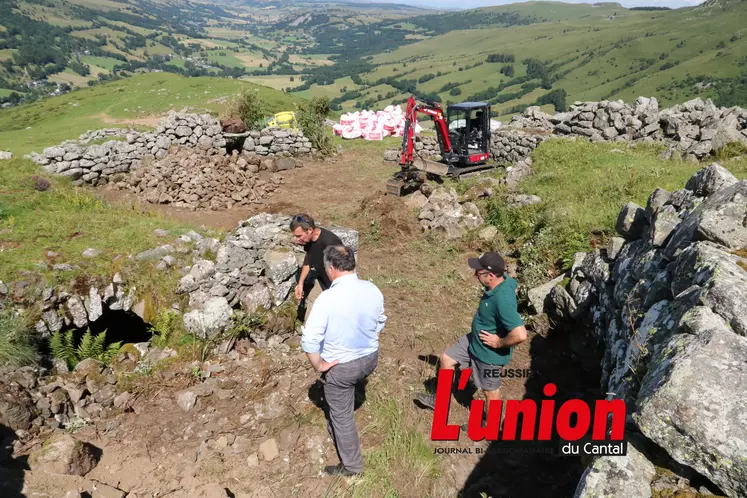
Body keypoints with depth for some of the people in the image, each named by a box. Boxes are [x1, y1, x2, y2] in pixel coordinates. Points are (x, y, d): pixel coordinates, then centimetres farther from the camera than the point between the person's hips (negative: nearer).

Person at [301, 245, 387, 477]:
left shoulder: (327, 298, -28)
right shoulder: (372, 290, -10)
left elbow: (309, 340, -27)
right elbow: (380, 323, 5)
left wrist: (319, 366, -12)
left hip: (340, 366, -6)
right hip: (370, 358, 6)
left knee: (342, 415, 17)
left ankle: (351, 465, 34)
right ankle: (336, 428, 56)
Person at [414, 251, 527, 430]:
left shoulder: (503, 300, -38)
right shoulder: (503, 280, -11)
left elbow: (520, 335, -43)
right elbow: (513, 284, 14)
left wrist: (499, 343, -22)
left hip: (489, 352, -9)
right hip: (474, 340, 9)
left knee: (490, 390, 16)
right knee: (446, 359, 18)